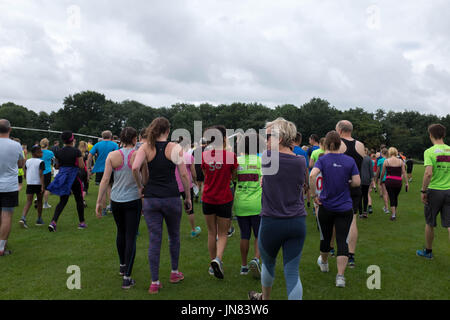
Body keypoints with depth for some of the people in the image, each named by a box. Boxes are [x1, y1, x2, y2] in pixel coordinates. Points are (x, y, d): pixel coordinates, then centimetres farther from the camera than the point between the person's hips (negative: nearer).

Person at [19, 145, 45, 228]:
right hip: (38, 184, -4)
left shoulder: (27, 161, 8)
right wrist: (43, 185, -17)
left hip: (29, 184, 4)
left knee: (28, 202, 1)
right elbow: (41, 174, -16)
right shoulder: (41, 162, -9)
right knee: (39, 201, 11)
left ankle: (23, 218, -19)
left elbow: (25, 173, 12)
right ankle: (39, 220, 21)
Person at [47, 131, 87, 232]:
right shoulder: (76, 151, -11)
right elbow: (81, 166, -12)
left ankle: (53, 222, -6)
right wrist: (81, 159, 6)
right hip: (74, 178, -4)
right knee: (79, 200, 11)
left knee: (62, 201, 10)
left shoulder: (59, 152, 3)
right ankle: (82, 222, 19)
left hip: (62, 177, 4)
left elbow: (57, 166, 10)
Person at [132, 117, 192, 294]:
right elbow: (184, 175, -6)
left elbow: (135, 168, -17)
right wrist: (188, 197, 4)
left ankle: (154, 283, 13)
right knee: (174, 236, 19)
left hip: (150, 199, 1)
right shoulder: (175, 148, -5)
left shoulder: (145, 148, -1)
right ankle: (174, 273, 34)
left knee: (154, 240, 7)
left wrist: (140, 187, -1)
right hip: (172, 198, -1)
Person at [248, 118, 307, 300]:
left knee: (268, 263, 23)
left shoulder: (268, 157, -10)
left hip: (271, 222, -2)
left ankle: (264, 297, 48)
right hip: (297, 222, 2)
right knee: (292, 272, 7)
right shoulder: (301, 162, -1)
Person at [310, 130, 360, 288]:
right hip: (345, 208, 0)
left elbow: (312, 175, -23)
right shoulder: (350, 160, -2)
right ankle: (340, 276, -4)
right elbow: (357, 182, -5)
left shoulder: (323, 159, -6)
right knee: (342, 241, 1)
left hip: (326, 207, 0)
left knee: (325, 237, 19)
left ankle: (323, 263, 42)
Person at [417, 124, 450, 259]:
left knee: (430, 224, 13)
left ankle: (428, 251, 28)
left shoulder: (429, 152, -10)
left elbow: (428, 173, -19)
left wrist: (423, 191, -11)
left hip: (434, 191, -3)